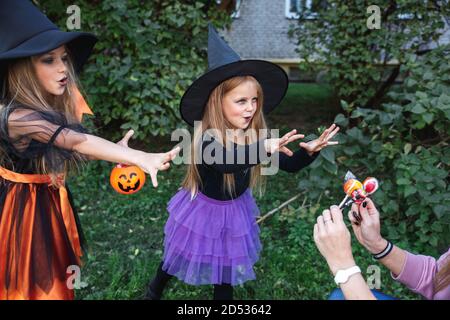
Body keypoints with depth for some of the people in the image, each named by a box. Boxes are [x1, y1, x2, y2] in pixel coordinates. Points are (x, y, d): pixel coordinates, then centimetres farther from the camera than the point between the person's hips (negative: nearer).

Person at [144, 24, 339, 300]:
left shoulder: (254, 136, -14)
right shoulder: (207, 138, -31)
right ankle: (155, 290, 50)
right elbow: (225, 162, -53)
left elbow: (290, 165, -10)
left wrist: (310, 151, -28)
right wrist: (263, 148, -63)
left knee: (229, 263, 18)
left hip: (234, 212, 4)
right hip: (204, 211, -3)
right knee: (180, 256, 19)